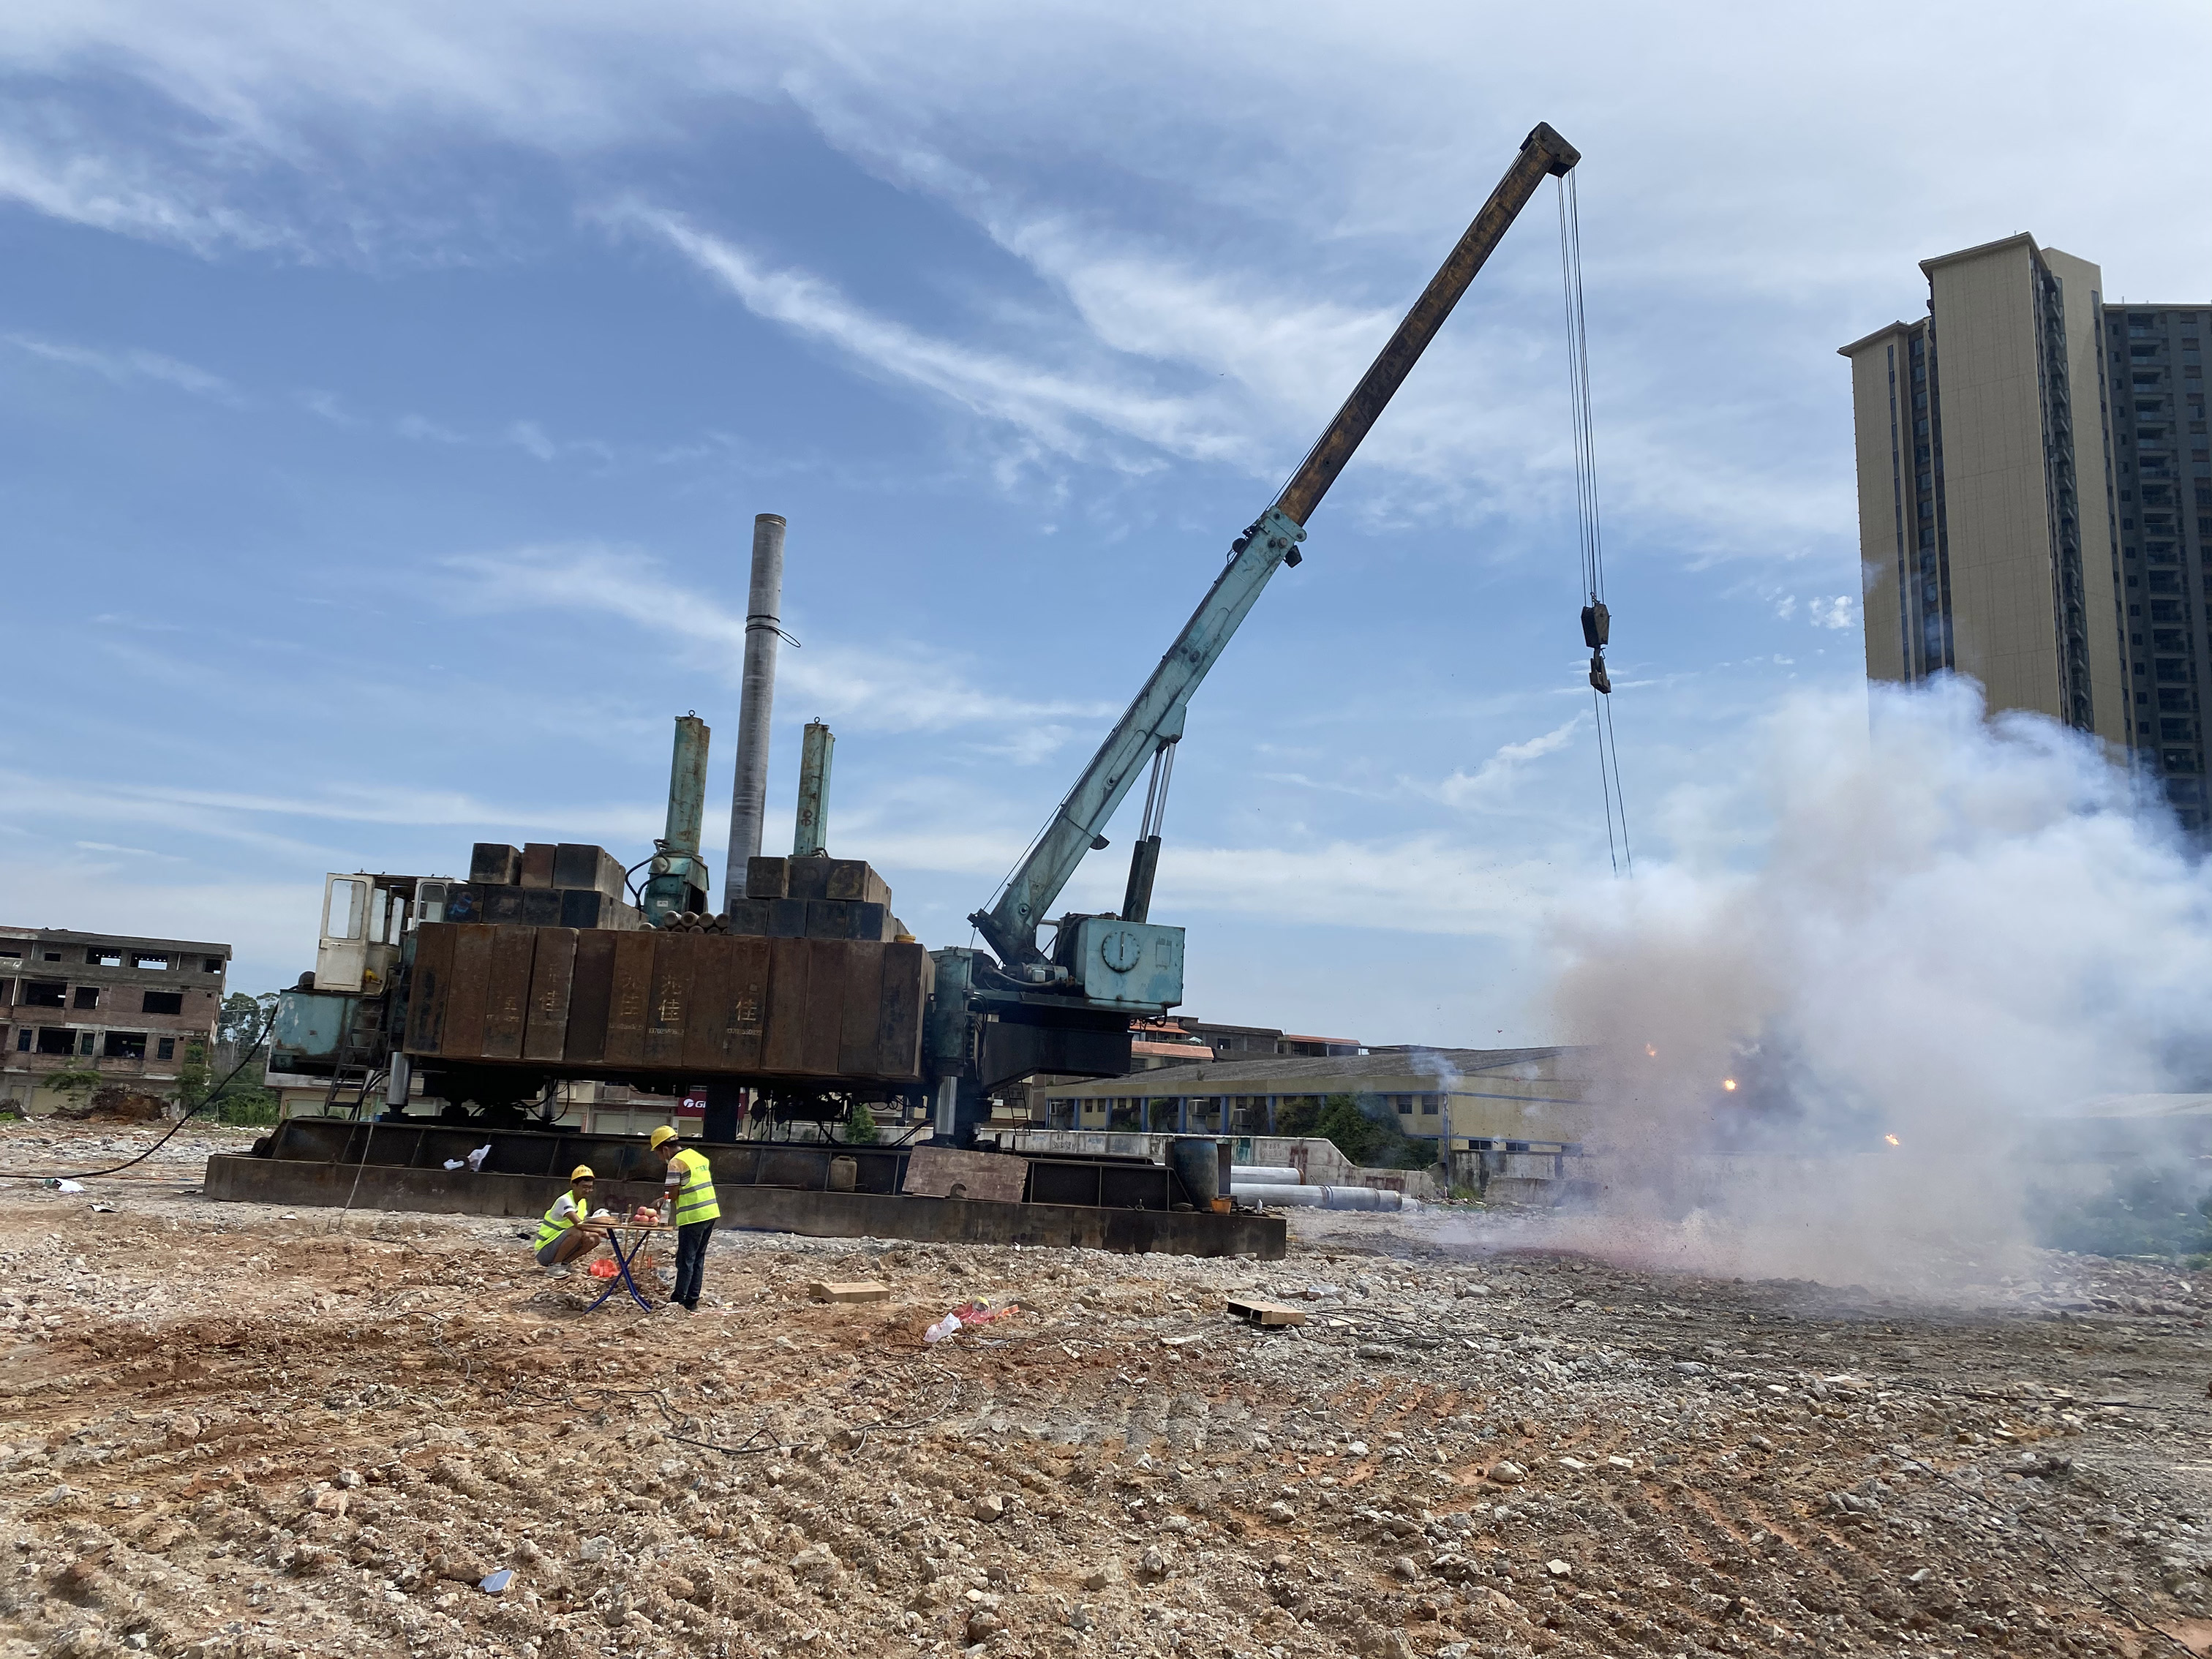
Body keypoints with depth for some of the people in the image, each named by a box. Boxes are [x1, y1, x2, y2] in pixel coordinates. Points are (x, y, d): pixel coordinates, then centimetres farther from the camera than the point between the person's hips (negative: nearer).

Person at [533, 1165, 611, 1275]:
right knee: (577, 1231, -31)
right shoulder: (564, 1200, -20)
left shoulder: (582, 1202, 8)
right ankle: (554, 1266, -18)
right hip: (544, 1252, -8)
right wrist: (600, 1230, -24)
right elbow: (579, 1224, -32)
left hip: (556, 1247, 8)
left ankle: (563, 1263, 5)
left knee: (594, 1239, -4)